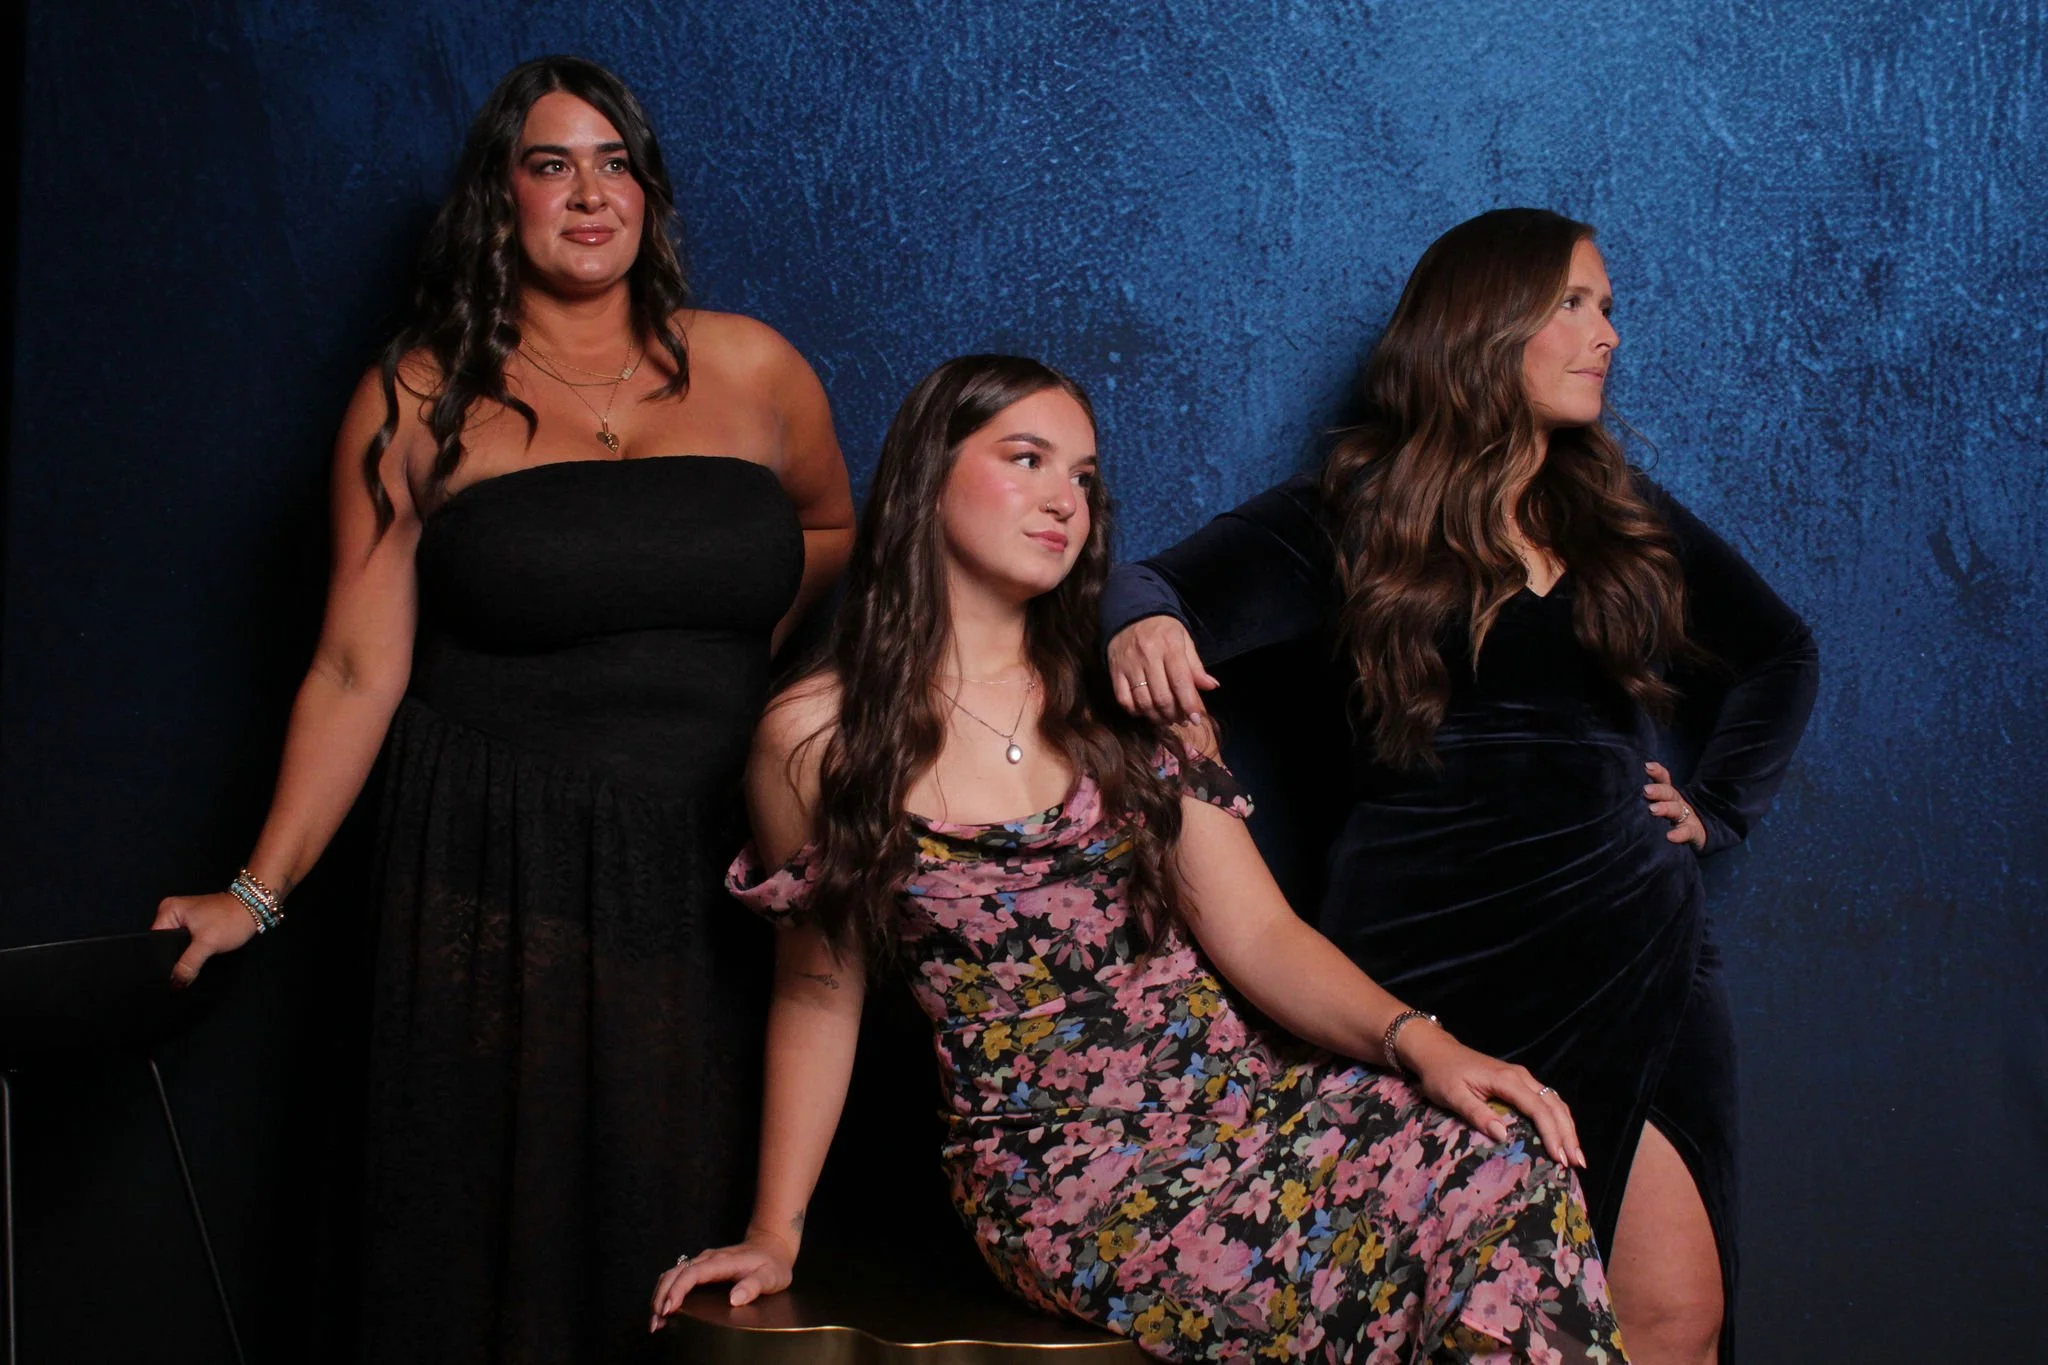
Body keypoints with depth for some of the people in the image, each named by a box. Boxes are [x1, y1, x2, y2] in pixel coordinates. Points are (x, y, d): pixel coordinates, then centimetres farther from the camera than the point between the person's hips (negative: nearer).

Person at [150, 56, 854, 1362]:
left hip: (716, 881, 2)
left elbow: (833, 531, 25)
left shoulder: (752, 369, 7)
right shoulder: (421, 401, 3)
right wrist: (258, 893, -3)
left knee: (699, 1227, 5)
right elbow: (358, 671, 1)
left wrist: (732, 660, 9)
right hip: (501, 885, -2)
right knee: (510, 1237, 2)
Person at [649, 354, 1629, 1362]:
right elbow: (820, 991, 11)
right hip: (1056, 1160, -4)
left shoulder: (1125, 699, 10)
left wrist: (1420, 1041, -15)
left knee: (1511, 1157, -27)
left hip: (1244, 1091, 4)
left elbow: (1257, 932, 2)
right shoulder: (815, 739, 2)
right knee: (1380, 1252, -32)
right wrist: (775, 1232, 10)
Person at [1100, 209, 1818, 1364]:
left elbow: (1780, 655, 30)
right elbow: (1165, 589, -12)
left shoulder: (1629, 518, 15)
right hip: (1427, 966, -3)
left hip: (1629, 954, 3)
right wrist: (1142, 623, -35)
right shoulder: (1349, 523, 3)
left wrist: (1719, 808, 17)